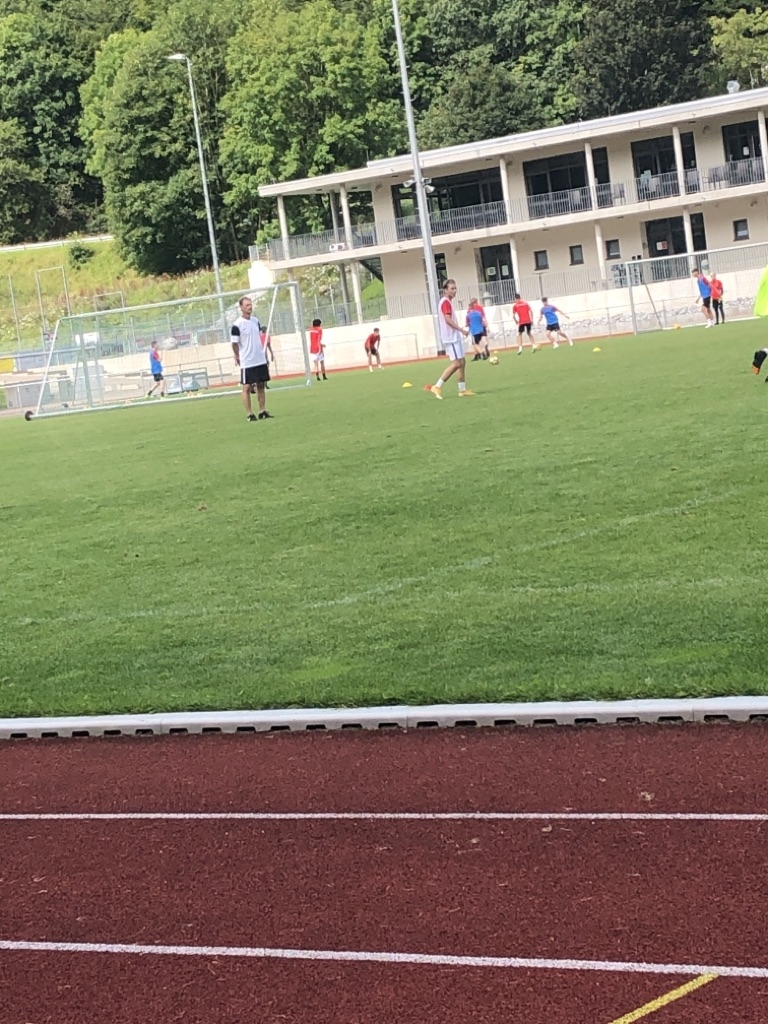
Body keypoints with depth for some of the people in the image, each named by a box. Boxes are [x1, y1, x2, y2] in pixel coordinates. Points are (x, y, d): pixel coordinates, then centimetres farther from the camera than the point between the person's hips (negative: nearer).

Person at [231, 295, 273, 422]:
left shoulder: (256, 321, 8)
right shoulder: (237, 325, -12)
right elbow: (235, 344, -9)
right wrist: (238, 357, -7)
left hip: (261, 360, 6)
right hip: (247, 362, -6)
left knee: (261, 385, 8)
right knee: (247, 387, -2)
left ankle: (262, 412, 14)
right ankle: (249, 414, 1)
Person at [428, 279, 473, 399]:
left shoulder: (448, 302, 17)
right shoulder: (445, 302, -14)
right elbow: (448, 319, -24)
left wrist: (460, 330, 18)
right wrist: (462, 329, -25)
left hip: (455, 337, 10)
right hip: (451, 338, -10)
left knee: (462, 362, 12)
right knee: (456, 364, -12)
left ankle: (463, 389, 16)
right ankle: (437, 386, -11)